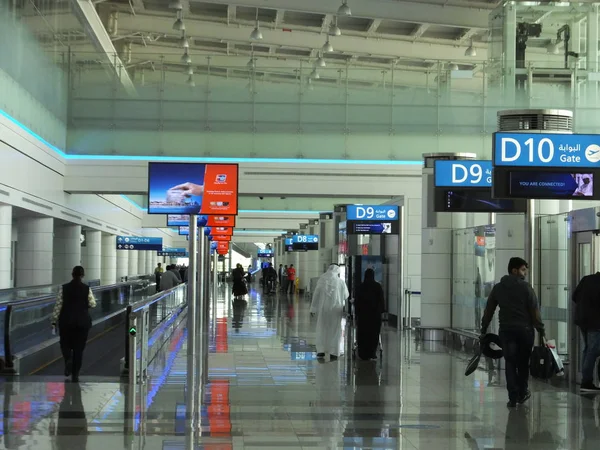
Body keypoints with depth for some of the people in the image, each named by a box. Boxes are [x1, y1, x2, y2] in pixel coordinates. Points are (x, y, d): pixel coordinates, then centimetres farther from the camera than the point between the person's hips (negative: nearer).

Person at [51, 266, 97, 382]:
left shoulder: (64, 288, -6)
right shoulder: (87, 289, -8)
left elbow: (58, 305, -5)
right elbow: (93, 304, 0)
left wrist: (54, 320, 1)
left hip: (66, 321, 0)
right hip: (83, 321, 0)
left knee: (65, 344, 18)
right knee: (79, 348, 8)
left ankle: (68, 359, -13)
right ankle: (75, 375, 6)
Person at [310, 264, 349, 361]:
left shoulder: (321, 280, -3)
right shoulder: (340, 281, -5)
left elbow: (316, 295, 0)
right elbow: (346, 296, 3)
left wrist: (313, 309, 6)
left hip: (323, 309, 1)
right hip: (336, 308, -1)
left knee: (322, 328, 12)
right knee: (335, 330, 7)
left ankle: (321, 351, 8)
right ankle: (333, 352, 4)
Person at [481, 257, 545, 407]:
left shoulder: (497, 288, 7)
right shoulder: (526, 287, -5)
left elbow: (488, 311, 8)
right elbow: (534, 311, -8)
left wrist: (484, 330, 13)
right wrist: (541, 330, -3)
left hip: (506, 330, 2)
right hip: (525, 329, -2)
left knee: (510, 363, 4)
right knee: (523, 362, 13)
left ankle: (513, 397, -2)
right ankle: (522, 393, 22)